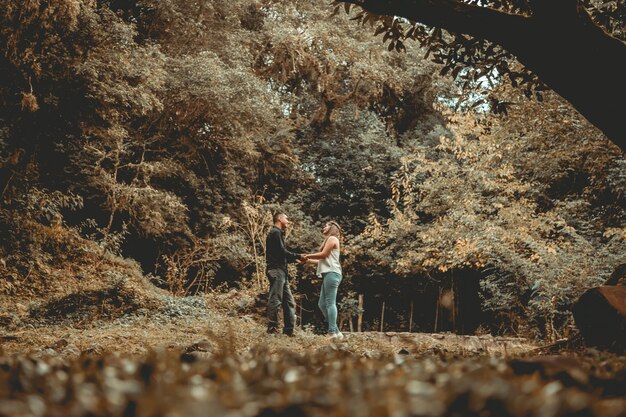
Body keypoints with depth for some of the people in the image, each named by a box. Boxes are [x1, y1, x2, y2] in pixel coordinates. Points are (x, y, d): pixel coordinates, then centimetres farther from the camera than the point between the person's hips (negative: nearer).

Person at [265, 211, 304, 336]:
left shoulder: (279, 233, 25)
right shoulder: (275, 232, -5)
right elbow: (282, 252, -14)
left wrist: (294, 259, 14)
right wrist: (298, 256, -7)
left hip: (281, 271, 10)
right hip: (276, 270, -10)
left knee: (289, 301, 7)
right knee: (275, 299, -12)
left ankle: (289, 330, 7)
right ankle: (272, 327, -11)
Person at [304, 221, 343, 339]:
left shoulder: (332, 238, 0)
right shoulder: (330, 240, 28)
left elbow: (324, 254, -10)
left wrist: (309, 255, 2)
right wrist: (309, 260, 24)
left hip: (332, 273, -10)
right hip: (329, 274, 10)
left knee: (330, 303, -16)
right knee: (322, 304, 5)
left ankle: (332, 332, -21)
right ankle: (336, 332, 2)